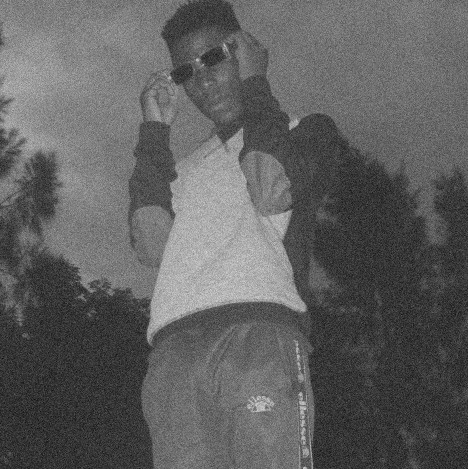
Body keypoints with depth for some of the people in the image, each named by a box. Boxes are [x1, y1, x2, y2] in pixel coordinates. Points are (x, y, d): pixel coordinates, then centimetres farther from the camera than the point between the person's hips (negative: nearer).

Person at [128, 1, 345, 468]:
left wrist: (254, 85, 13)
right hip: (172, 354, 4)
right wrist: (154, 131, 22)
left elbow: (271, 192, 0)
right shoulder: (184, 167, 35)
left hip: (260, 335, -3)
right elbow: (152, 247, 14)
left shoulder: (308, 131, 23)